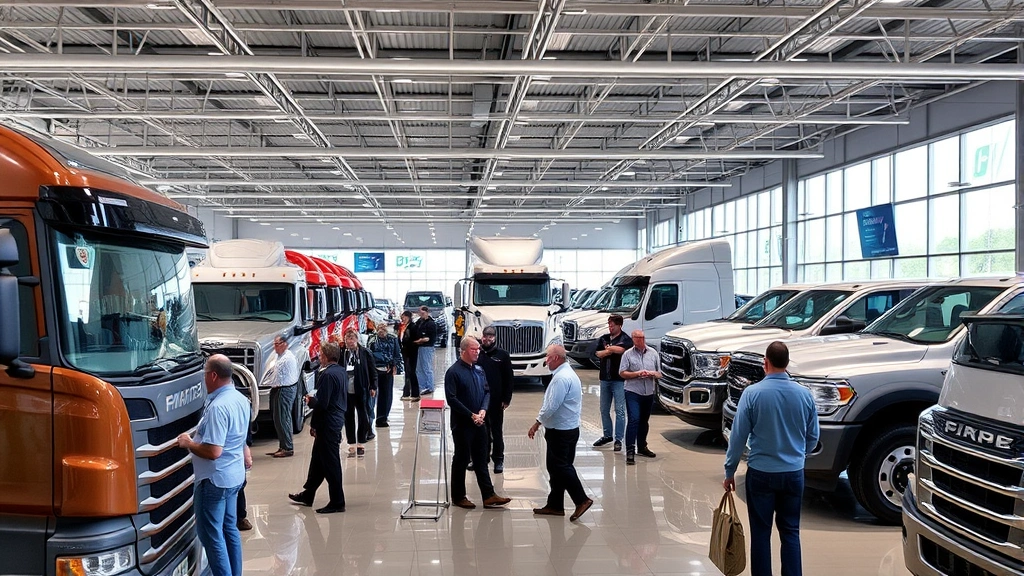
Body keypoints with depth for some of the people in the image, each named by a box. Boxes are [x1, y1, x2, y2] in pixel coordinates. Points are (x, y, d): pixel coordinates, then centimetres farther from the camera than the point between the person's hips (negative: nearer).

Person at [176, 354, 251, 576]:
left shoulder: (218, 407, -26)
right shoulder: (240, 399, 5)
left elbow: (213, 451, -28)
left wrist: (188, 443, -14)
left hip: (215, 479, -10)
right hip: (234, 475, 10)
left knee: (211, 534, 0)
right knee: (230, 529, 18)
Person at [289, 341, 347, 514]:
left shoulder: (327, 375, -21)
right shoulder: (341, 372, 8)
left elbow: (322, 403, -24)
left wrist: (311, 400, -5)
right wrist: (314, 399, 14)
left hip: (328, 423, -10)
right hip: (337, 419, 10)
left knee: (330, 463, -1)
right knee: (318, 459, 20)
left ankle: (337, 502, 7)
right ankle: (308, 494, 33)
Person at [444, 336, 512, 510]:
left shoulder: (479, 370, 8)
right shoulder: (454, 371, -13)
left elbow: (487, 392, 11)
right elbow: (451, 399, -18)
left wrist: (483, 410, -8)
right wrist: (471, 415, -18)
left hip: (479, 422, 6)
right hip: (462, 424, -6)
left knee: (481, 459, 11)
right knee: (461, 459, 5)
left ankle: (489, 496, 15)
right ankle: (458, 496, 17)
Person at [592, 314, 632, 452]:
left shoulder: (626, 340, -4)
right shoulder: (603, 338, 11)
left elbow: (621, 350, -23)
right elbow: (598, 354, -3)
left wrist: (608, 348, -7)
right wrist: (612, 350, -16)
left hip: (619, 380, -6)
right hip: (605, 378, 6)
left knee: (620, 411, -4)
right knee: (604, 410, 13)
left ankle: (618, 440, 1)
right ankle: (607, 435, 27)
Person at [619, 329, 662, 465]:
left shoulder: (653, 353, 9)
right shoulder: (628, 354, -1)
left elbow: (659, 374, 11)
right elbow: (622, 373, -6)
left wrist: (652, 374, -11)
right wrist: (637, 374, -18)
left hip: (649, 393, 4)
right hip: (633, 393, -4)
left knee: (644, 421, 15)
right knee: (634, 420, -14)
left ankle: (642, 447, 30)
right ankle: (630, 450, -14)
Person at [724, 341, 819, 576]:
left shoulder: (752, 393, -13)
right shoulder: (804, 394, -3)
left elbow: (738, 436, -9)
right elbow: (813, 437, 7)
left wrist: (730, 471, 2)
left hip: (761, 473, -3)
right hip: (794, 473, 3)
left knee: (761, 532, 7)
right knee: (790, 531, 12)